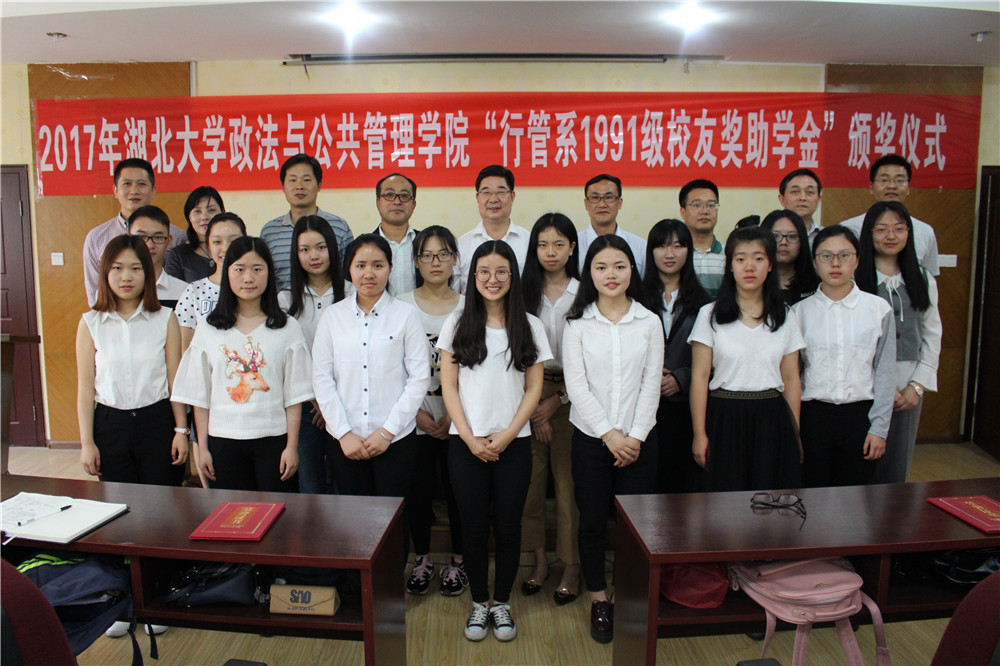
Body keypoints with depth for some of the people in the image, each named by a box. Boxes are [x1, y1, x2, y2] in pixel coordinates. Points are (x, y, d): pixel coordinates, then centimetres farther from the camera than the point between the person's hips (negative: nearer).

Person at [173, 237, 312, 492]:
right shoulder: (207, 329, 5)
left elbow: (294, 394, 0)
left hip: (273, 440, -1)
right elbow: (199, 395, 7)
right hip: (223, 441, 2)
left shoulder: (287, 328, 0)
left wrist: (292, 445, -5)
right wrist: (202, 447, 4)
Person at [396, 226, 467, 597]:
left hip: (458, 420, 0)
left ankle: (458, 561, 25)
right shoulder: (402, 306, 1)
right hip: (416, 419, 0)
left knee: (457, 489, 6)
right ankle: (421, 560, 27)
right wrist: (418, 412, -8)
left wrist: (454, 416, -7)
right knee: (419, 490, 7)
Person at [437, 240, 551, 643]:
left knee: (508, 526, 7)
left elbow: (534, 390, 2)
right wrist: (470, 438, -7)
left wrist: (507, 436, -8)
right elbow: (449, 387, 1)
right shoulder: (457, 325, 3)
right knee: (474, 527, 7)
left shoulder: (529, 327, 3)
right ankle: (479, 602, 25)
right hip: (466, 444, 0)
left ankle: (502, 602, 26)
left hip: (513, 444, 0)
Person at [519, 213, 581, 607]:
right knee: (532, 477, 4)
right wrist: (532, 407, -5)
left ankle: (571, 565, 15)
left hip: (571, 394, -2)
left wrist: (556, 401, -6)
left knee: (569, 480, 1)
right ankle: (539, 559, 20)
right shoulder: (525, 293, 5)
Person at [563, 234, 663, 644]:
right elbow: (576, 385, -6)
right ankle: (598, 600, 24)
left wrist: (635, 436, -8)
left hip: (638, 438, 1)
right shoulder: (578, 323, 0)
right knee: (593, 522, 7)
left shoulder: (649, 323, 3)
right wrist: (610, 434, -12)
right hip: (591, 437, 0)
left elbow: (651, 384, 1)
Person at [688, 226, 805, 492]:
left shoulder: (785, 318, 8)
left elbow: (791, 380, 9)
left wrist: (796, 435, 6)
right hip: (725, 418, -2)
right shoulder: (710, 315, 0)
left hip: (772, 420, 2)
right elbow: (699, 378, -3)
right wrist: (699, 435, -6)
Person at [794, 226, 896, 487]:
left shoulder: (879, 308, 2)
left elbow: (885, 372, 3)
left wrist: (879, 428, -1)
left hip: (860, 414, 0)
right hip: (813, 414, 0)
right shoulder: (800, 311, 1)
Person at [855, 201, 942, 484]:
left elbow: (932, 336, 11)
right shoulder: (854, 278, -5)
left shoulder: (924, 280, 12)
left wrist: (917, 386, 0)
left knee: (897, 469, 9)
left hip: (908, 388, 4)